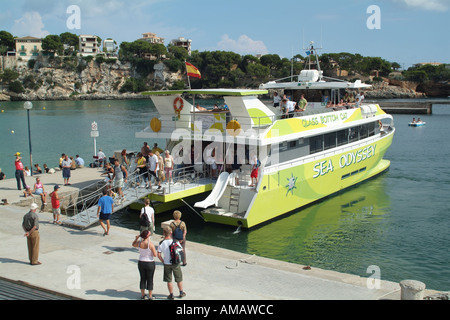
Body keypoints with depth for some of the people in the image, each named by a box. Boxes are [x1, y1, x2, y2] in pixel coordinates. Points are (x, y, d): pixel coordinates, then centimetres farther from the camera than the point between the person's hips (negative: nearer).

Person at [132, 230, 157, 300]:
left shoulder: (139, 243, -9)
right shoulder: (150, 244, -22)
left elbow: (133, 244, 15)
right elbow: (155, 255, -15)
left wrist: (136, 238, 4)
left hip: (141, 263, 4)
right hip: (150, 263, -4)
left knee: (142, 279, 18)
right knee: (150, 280, 9)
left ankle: (142, 295, 28)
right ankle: (150, 296, 17)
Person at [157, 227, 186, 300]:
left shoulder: (161, 243, -12)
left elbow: (159, 255, -9)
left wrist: (163, 261, 4)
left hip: (167, 264, 0)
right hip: (176, 263, 0)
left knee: (169, 280, 13)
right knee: (179, 279, 18)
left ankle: (171, 295, 21)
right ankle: (181, 293, 32)